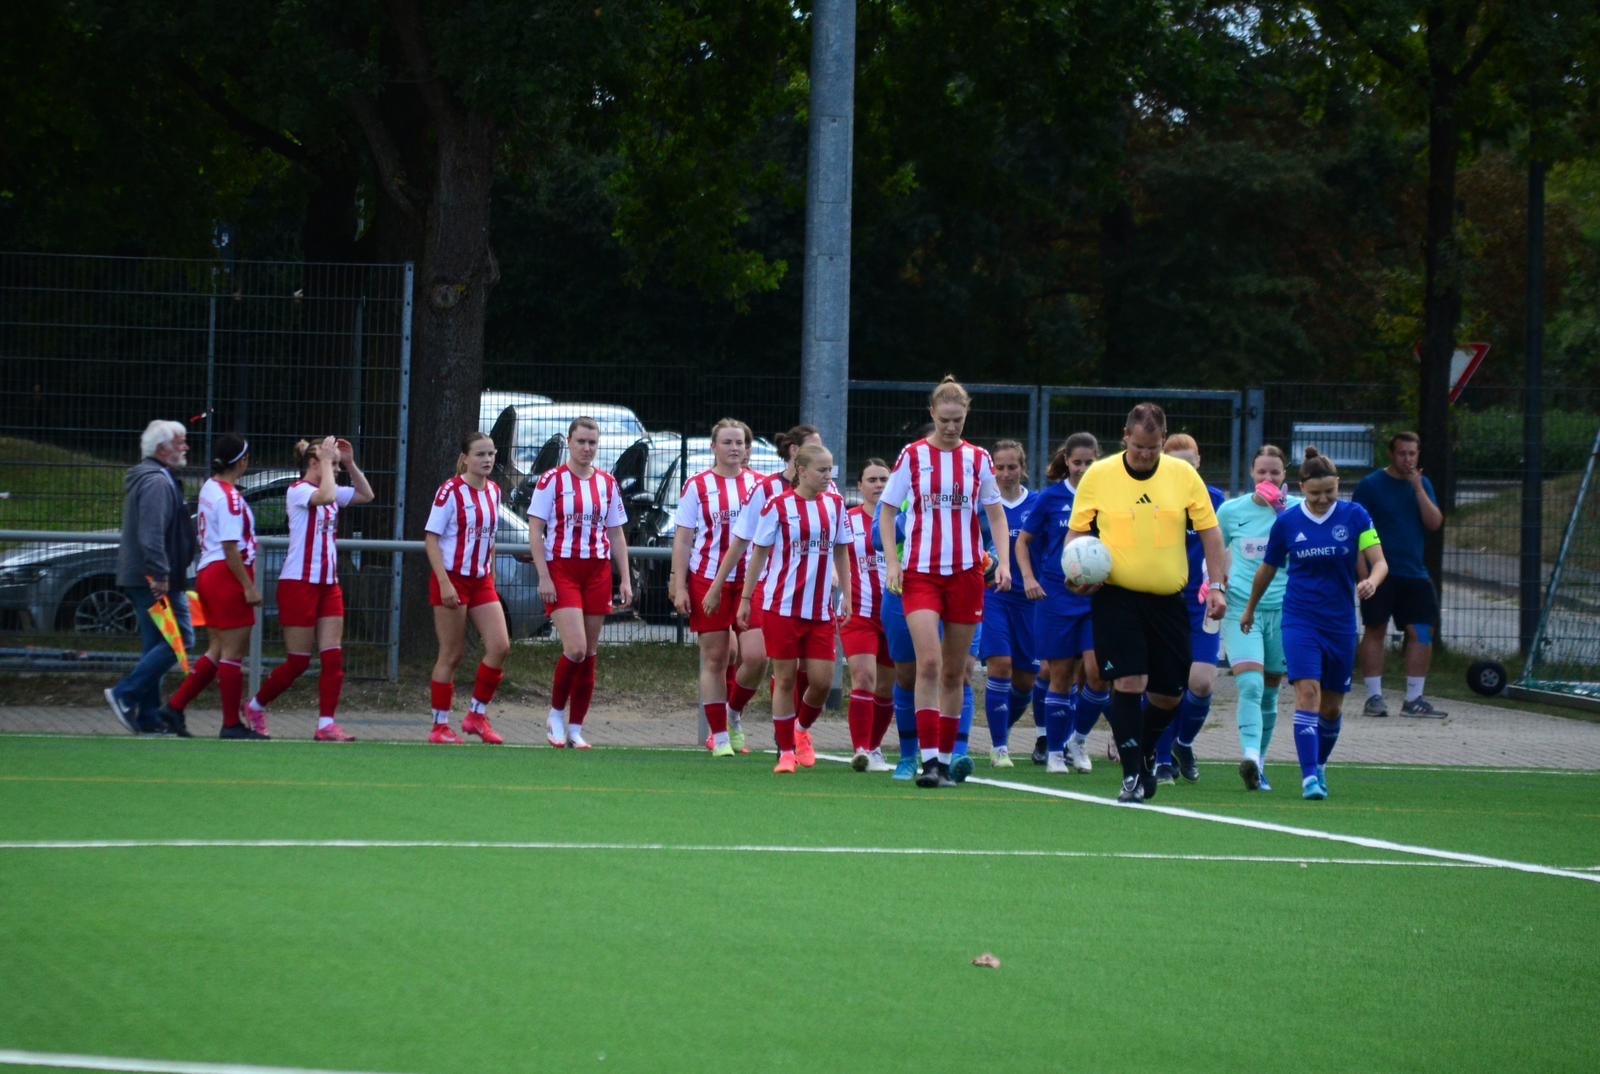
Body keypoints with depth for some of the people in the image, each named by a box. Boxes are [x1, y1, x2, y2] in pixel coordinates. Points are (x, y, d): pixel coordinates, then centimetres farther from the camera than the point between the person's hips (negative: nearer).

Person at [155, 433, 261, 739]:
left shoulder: (210, 488, 12)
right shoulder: (230, 497, -17)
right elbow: (230, 547, -20)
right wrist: (249, 586, -18)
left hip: (208, 573, 10)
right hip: (229, 577, -10)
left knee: (217, 652, 15)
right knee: (233, 652, -2)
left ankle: (174, 708, 12)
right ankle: (232, 724, 3)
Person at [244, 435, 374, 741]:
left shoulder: (330, 491, 13)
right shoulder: (298, 491, -12)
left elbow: (366, 495, 19)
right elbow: (326, 496, -31)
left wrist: (350, 463, 8)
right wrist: (326, 460, -20)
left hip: (328, 584, 8)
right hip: (298, 583, -8)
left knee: (333, 657, -2)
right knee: (298, 661, -1)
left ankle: (327, 724, -3)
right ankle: (256, 707, 19)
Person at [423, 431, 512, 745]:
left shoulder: (494, 492, 9)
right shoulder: (451, 491, -11)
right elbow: (431, 539, -12)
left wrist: (491, 577, 15)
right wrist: (445, 583, -19)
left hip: (481, 581, 6)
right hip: (452, 579, -6)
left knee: (500, 646, -7)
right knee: (452, 655, -2)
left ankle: (477, 714, 7)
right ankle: (440, 727, 8)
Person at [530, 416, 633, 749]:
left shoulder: (607, 484, 9)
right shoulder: (552, 481, -3)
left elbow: (616, 535, 14)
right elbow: (535, 531, -4)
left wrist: (625, 579, 8)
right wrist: (544, 577, -12)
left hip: (597, 572, 4)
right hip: (562, 571, -4)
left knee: (590, 654, 4)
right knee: (576, 649, -16)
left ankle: (575, 728, 12)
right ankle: (556, 714, 6)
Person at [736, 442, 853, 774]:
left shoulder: (835, 504, 5)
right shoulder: (778, 506, -6)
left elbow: (841, 551, 14)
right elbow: (759, 553, 0)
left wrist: (846, 595, 9)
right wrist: (746, 598, 0)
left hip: (821, 608, 3)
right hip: (782, 606, -3)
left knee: (822, 680, -2)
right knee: (785, 678, 0)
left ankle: (802, 729, 28)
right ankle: (786, 751, 11)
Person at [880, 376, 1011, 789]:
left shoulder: (978, 459, 5)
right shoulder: (912, 456, 0)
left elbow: (996, 514, 11)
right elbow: (887, 510, 5)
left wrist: (1003, 561, -3)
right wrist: (892, 562, -6)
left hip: (965, 573, 2)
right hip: (920, 572, -2)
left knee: (954, 672, 6)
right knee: (929, 662, -16)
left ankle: (946, 758, 14)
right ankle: (928, 759, -19)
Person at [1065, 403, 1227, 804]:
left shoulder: (1183, 474, 2)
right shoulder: (1098, 476, -1)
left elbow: (1209, 530, 6)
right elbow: (1077, 531, 7)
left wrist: (1217, 584, -2)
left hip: (1168, 600, 2)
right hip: (1116, 596, -2)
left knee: (1170, 693, 6)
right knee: (1128, 682, -13)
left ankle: (1145, 751, 34)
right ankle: (1133, 774, -5)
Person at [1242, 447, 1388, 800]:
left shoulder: (1354, 516, -3)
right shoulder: (1287, 522, -1)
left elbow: (1379, 562, -6)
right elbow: (1267, 569, 13)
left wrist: (1371, 581, -28)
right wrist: (1250, 609, 23)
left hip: (1341, 624, 1)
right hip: (1300, 621, -1)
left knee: (1331, 706, 9)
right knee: (1308, 693, -18)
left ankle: (1319, 766, 34)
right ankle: (1309, 777, -22)